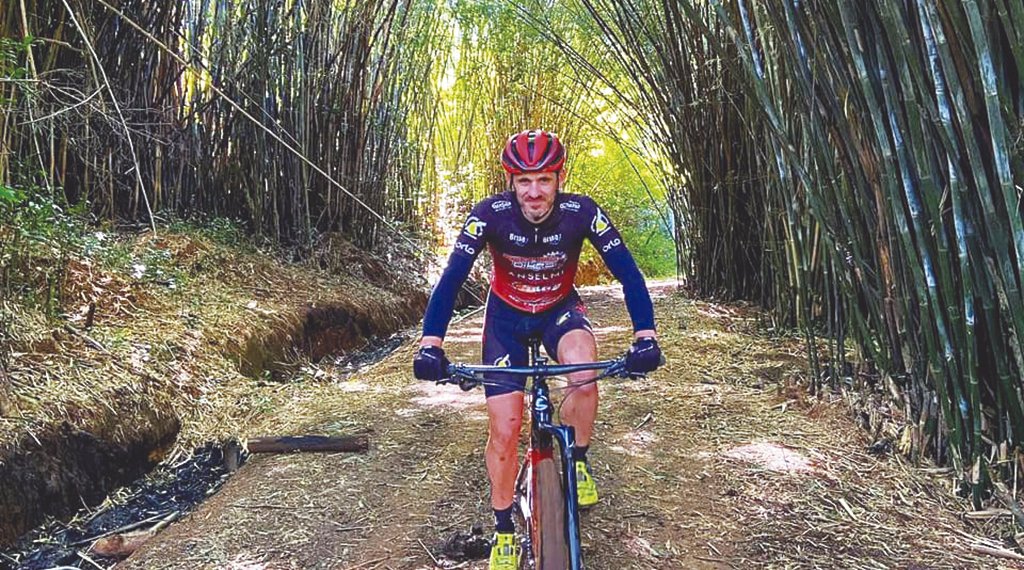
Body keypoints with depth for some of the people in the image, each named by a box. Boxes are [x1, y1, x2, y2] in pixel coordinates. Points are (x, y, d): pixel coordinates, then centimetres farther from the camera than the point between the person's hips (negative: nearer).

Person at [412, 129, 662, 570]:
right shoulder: (490, 214, -26)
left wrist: (644, 336, -36)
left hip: (559, 309, 0)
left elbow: (627, 272, -24)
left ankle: (577, 463, -3)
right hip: (507, 316, 0)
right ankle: (504, 533, 18)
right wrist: (430, 344, -40)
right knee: (504, 429, -4)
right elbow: (451, 278, -28)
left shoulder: (581, 212, -25)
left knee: (584, 378, -34)